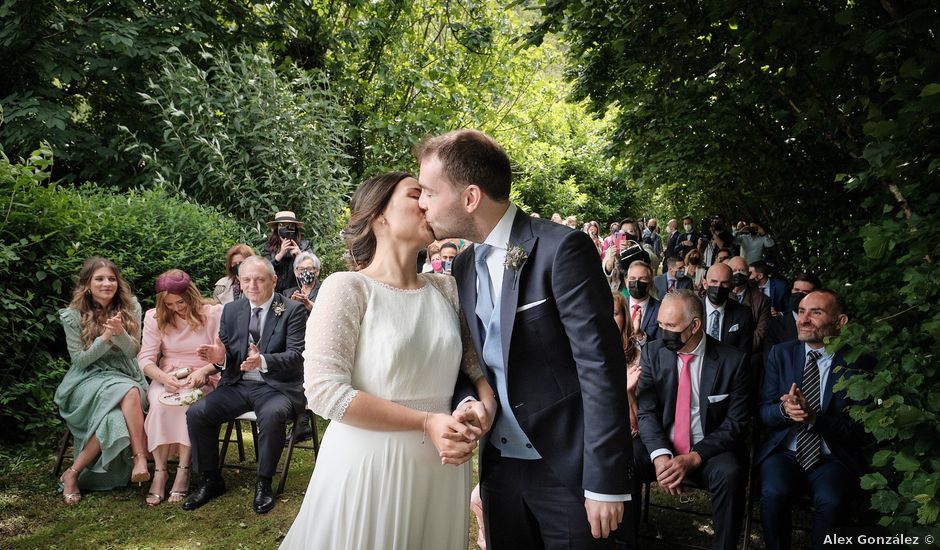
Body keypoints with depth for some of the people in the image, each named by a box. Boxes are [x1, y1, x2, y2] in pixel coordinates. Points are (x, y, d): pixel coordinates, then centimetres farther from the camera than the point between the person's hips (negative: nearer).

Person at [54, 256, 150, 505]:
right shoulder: (73, 315, -4)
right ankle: (140, 458, -27)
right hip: (89, 379, -3)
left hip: (126, 375, 3)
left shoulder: (129, 307, 1)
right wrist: (105, 337, -20)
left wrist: (119, 332, -24)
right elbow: (79, 360, -5)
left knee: (117, 413, -33)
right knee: (129, 393, -35)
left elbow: (133, 351, -2)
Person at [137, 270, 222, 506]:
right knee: (160, 403, -32)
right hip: (166, 379, 2)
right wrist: (164, 377, -22)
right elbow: (145, 358, -1)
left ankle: (183, 471, -28)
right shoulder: (155, 317, 5)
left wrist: (203, 371, -25)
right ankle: (159, 471, -25)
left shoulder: (213, 313, -3)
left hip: (203, 379, -2)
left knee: (186, 400, -36)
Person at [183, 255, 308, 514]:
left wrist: (263, 361, -33)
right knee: (196, 413, -16)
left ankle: (263, 483, -13)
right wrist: (220, 358, -15)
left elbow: (296, 355, -14)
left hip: (276, 386, -5)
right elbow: (226, 356, 12)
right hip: (237, 385, 5)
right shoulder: (231, 310, 10)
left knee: (272, 415, -35)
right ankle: (211, 480, 4)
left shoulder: (293, 310, -4)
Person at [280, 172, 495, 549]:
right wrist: (426, 422, -18)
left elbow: (479, 360, 7)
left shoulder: (446, 289, 6)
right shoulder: (347, 288, -9)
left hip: (440, 468, 5)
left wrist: (484, 409, -15)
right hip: (369, 466, -4)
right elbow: (323, 390, -16)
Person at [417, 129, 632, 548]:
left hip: (567, 467, -6)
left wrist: (606, 480, -19)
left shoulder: (562, 249, -16)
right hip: (499, 464, 7)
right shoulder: (464, 266, 7)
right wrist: (467, 402, -9)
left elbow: (600, 365, -18)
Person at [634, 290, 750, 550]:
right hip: (660, 445, 2)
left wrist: (694, 458, -21)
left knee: (730, 474, -32)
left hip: (708, 451, -1)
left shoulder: (732, 361, -7)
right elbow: (646, 411, -6)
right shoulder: (652, 353, -2)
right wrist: (660, 455, -24)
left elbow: (736, 422, -8)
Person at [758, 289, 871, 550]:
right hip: (784, 452, 1)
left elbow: (859, 431, -3)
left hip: (833, 458, -1)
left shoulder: (857, 364, -1)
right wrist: (784, 410, -20)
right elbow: (764, 412, 4)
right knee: (773, 493, -28)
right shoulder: (781, 353, 6)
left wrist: (815, 417, -21)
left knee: (830, 500, -31)